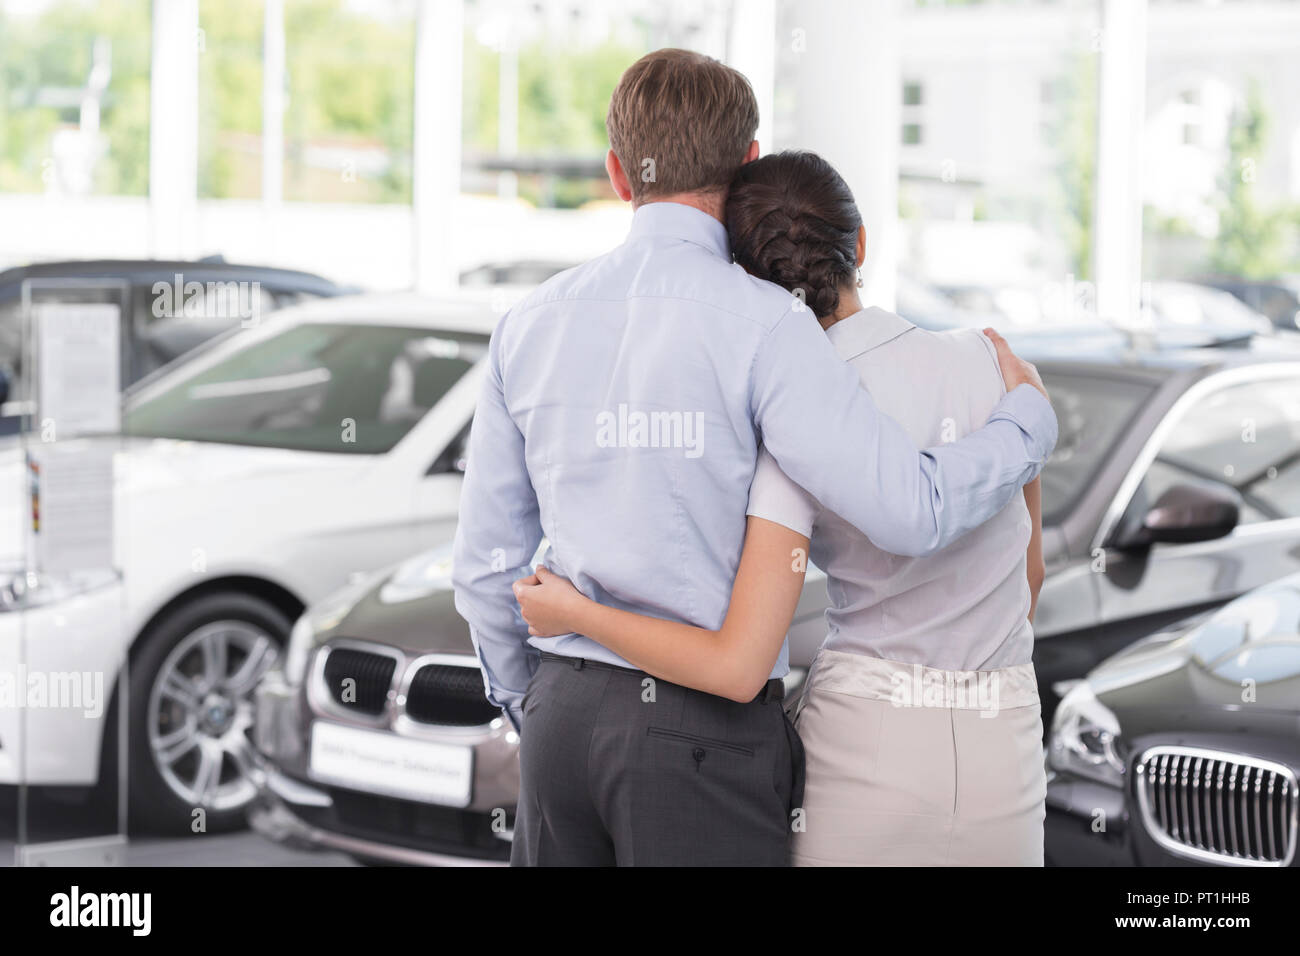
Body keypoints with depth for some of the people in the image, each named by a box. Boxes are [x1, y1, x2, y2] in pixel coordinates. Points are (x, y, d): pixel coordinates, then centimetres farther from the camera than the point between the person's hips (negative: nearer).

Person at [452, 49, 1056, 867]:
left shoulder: (532, 324, 5)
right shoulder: (761, 324, -12)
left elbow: (487, 563, 9)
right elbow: (911, 513, -19)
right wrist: (1028, 417, 0)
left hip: (565, 715, 6)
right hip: (704, 733, -5)